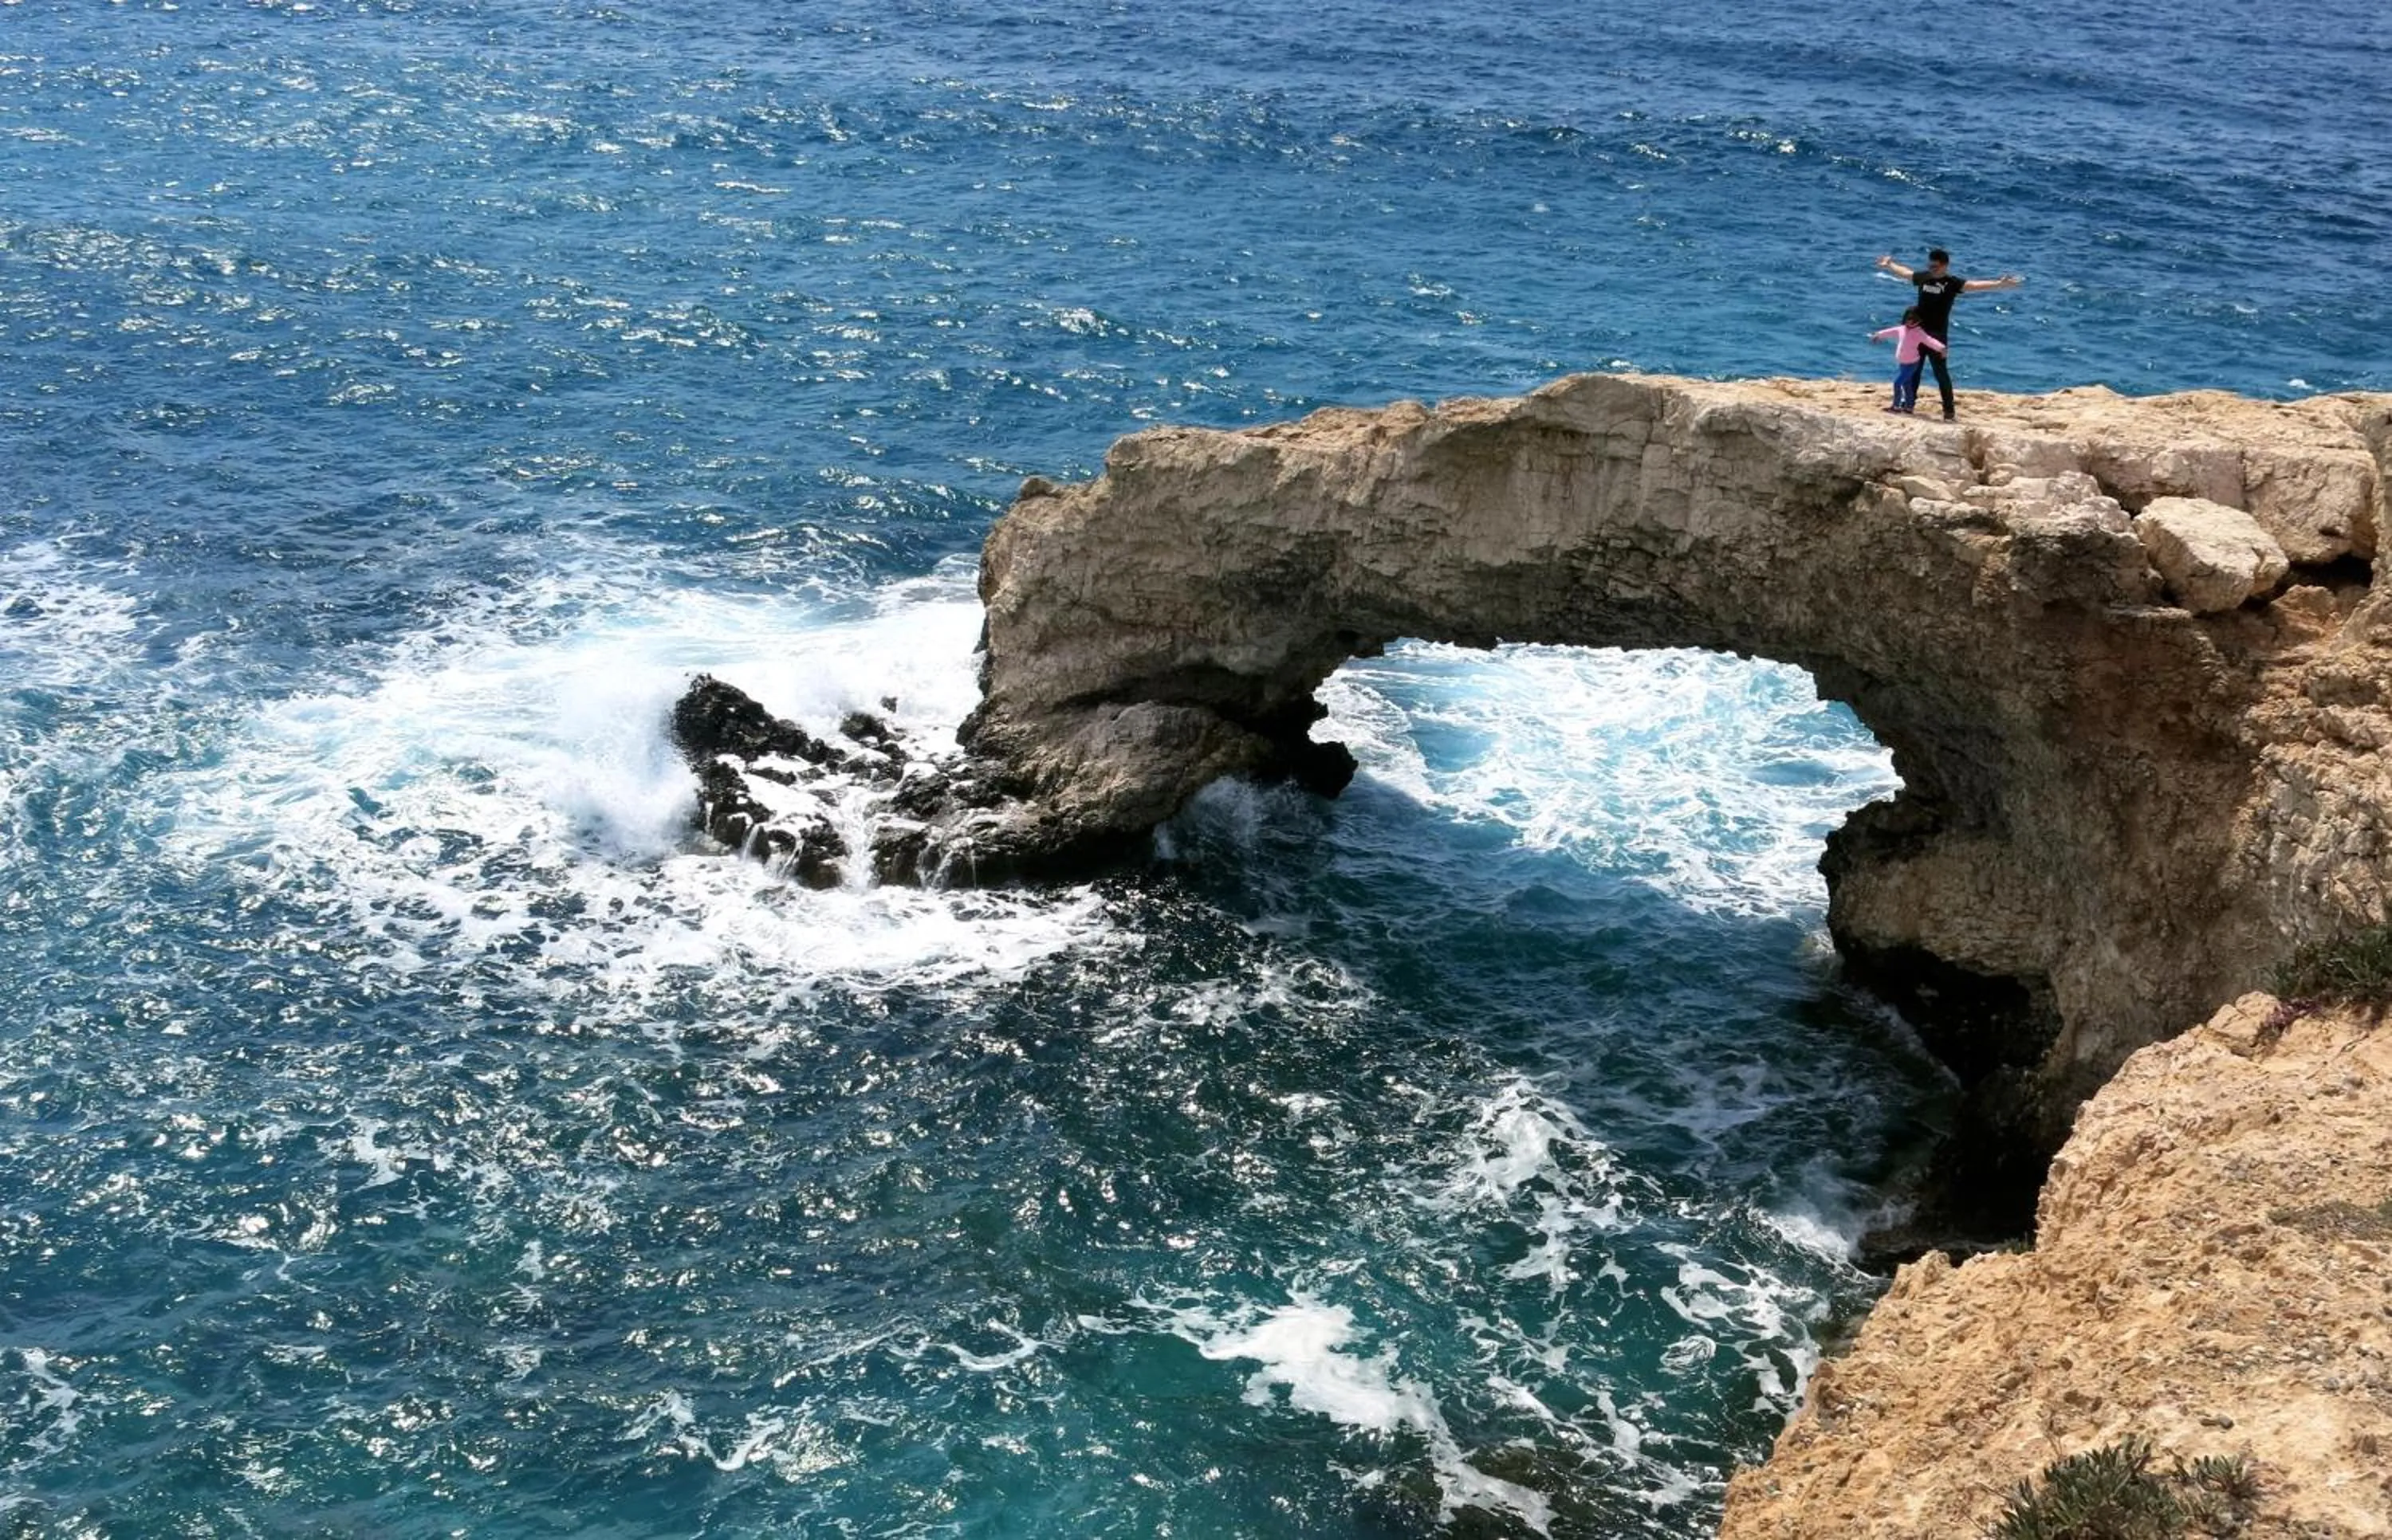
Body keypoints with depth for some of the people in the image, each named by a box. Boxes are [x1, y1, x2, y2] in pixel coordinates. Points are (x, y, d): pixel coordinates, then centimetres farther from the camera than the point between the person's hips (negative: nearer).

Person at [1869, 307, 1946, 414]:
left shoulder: (1919, 332, -18)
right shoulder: (1901, 329, 4)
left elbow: (1929, 341, -29)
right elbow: (1891, 331, 21)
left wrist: (1941, 348, -44)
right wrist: (1878, 335, 36)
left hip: (1911, 364, -8)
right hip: (1901, 363, 8)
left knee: (1898, 382, -11)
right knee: (1906, 384, 15)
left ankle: (1896, 406, 1)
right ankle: (1909, 406, 24)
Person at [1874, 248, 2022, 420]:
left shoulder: (1952, 283, -10)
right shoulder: (1923, 277, 5)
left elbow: (1974, 285, -22)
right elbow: (1904, 272, 23)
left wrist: (1999, 284, -34)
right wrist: (1889, 265, 38)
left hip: (1938, 334, -5)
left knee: (1941, 372, -6)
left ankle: (1949, 411, -3)